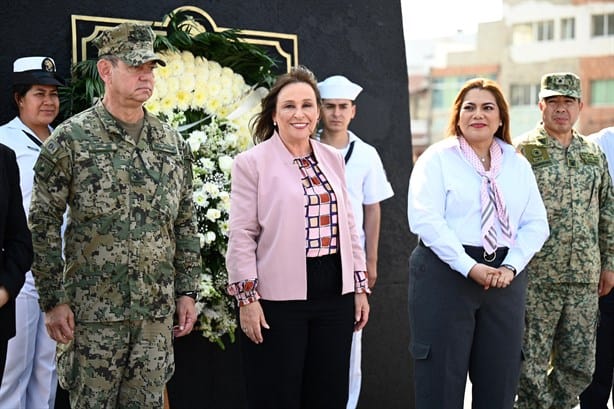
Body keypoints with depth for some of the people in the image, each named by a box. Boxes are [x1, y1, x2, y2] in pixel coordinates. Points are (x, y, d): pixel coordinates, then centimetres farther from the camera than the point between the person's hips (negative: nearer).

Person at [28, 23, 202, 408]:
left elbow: (185, 224, 13)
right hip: (93, 311, -4)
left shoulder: (173, 143, 8)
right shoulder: (70, 140, -5)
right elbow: (44, 225, -5)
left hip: (158, 311, 4)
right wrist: (53, 300, -8)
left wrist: (187, 291, 9)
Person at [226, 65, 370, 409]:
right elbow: (242, 236, -7)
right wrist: (247, 298, -11)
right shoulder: (251, 163, -4)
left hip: (335, 295, 5)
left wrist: (360, 287, 12)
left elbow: (349, 227, 15)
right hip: (278, 298, -5)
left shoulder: (333, 159, 12)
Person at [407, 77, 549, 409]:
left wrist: (511, 266, -8)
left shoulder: (518, 165, 13)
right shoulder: (437, 159, 0)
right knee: (442, 381, 0)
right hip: (446, 273, -4)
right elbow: (425, 219, -12)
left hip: (505, 278, 4)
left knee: (499, 382, 9)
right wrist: (470, 267, -19)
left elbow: (535, 224, 8)